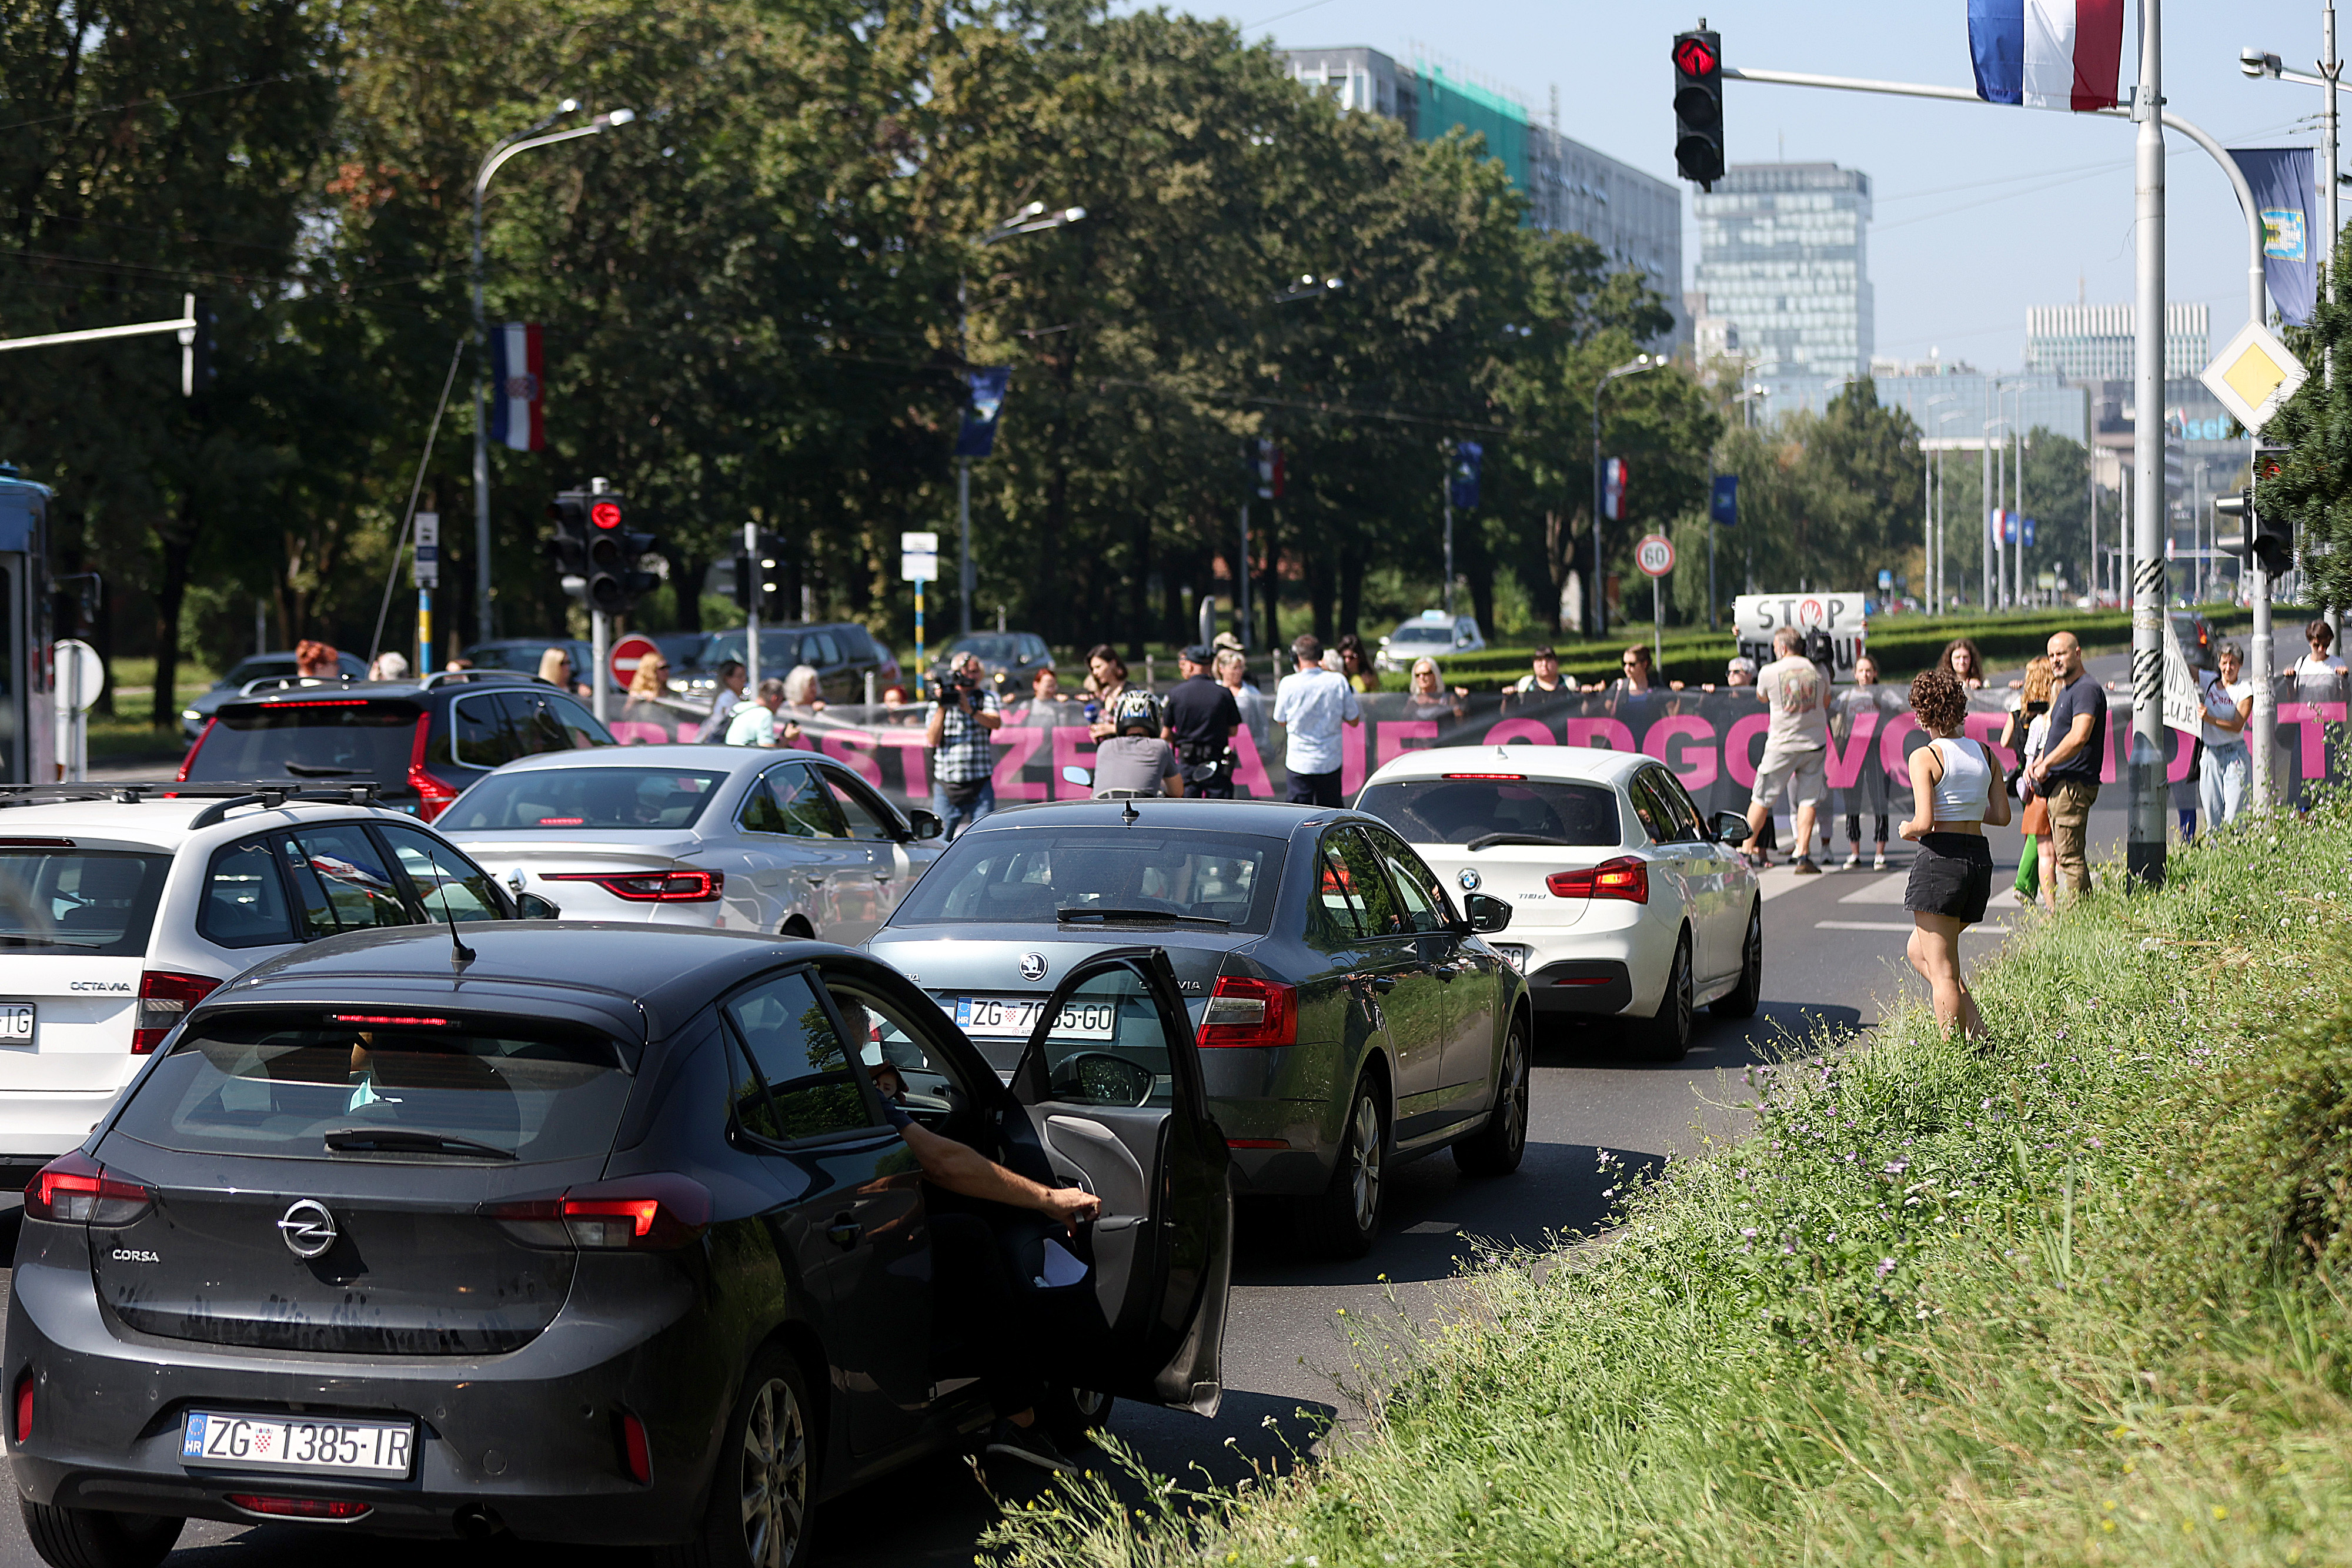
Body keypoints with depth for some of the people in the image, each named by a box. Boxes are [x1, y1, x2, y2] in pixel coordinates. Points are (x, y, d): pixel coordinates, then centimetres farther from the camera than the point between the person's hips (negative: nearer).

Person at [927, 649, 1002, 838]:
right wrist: (942, 708, -11)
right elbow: (933, 740, -1)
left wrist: (971, 710, -28)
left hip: (980, 785, -1)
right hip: (946, 785, 1)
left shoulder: (987, 698, 7)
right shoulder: (938, 703, 9)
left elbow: (995, 722, -13)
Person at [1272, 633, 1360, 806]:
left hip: (1299, 763, -2)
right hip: (1331, 763, 2)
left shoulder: (1288, 685, -11)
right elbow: (1354, 720, 2)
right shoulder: (1338, 682, -8)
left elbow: (1281, 721, 4)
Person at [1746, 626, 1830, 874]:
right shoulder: (1817, 670, 1)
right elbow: (1826, 702, 17)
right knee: (1808, 800, 5)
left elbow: (1762, 698, 14)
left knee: (1761, 798, 7)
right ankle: (1803, 856, -3)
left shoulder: (1769, 672, -6)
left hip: (1782, 746, -2)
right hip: (1815, 742, 2)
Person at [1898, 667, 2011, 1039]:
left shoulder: (1925, 757, -10)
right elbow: (2002, 816, 11)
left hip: (1940, 858, -7)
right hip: (1980, 859, 7)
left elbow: (1924, 823, -17)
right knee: (1918, 951, 22)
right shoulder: (1985, 754, 9)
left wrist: (1907, 830, 4)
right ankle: (1978, 1032, 8)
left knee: (1942, 971, -1)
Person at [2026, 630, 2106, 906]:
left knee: (2069, 858, -11)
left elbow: (2078, 737, -24)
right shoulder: (2065, 690, 21)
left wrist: (2046, 764, -15)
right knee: (2063, 854, 13)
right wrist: (2037, 763, 10)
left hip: (2073, 784, -11)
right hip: (2059, 785, 11)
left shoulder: (2086, 689, -13)